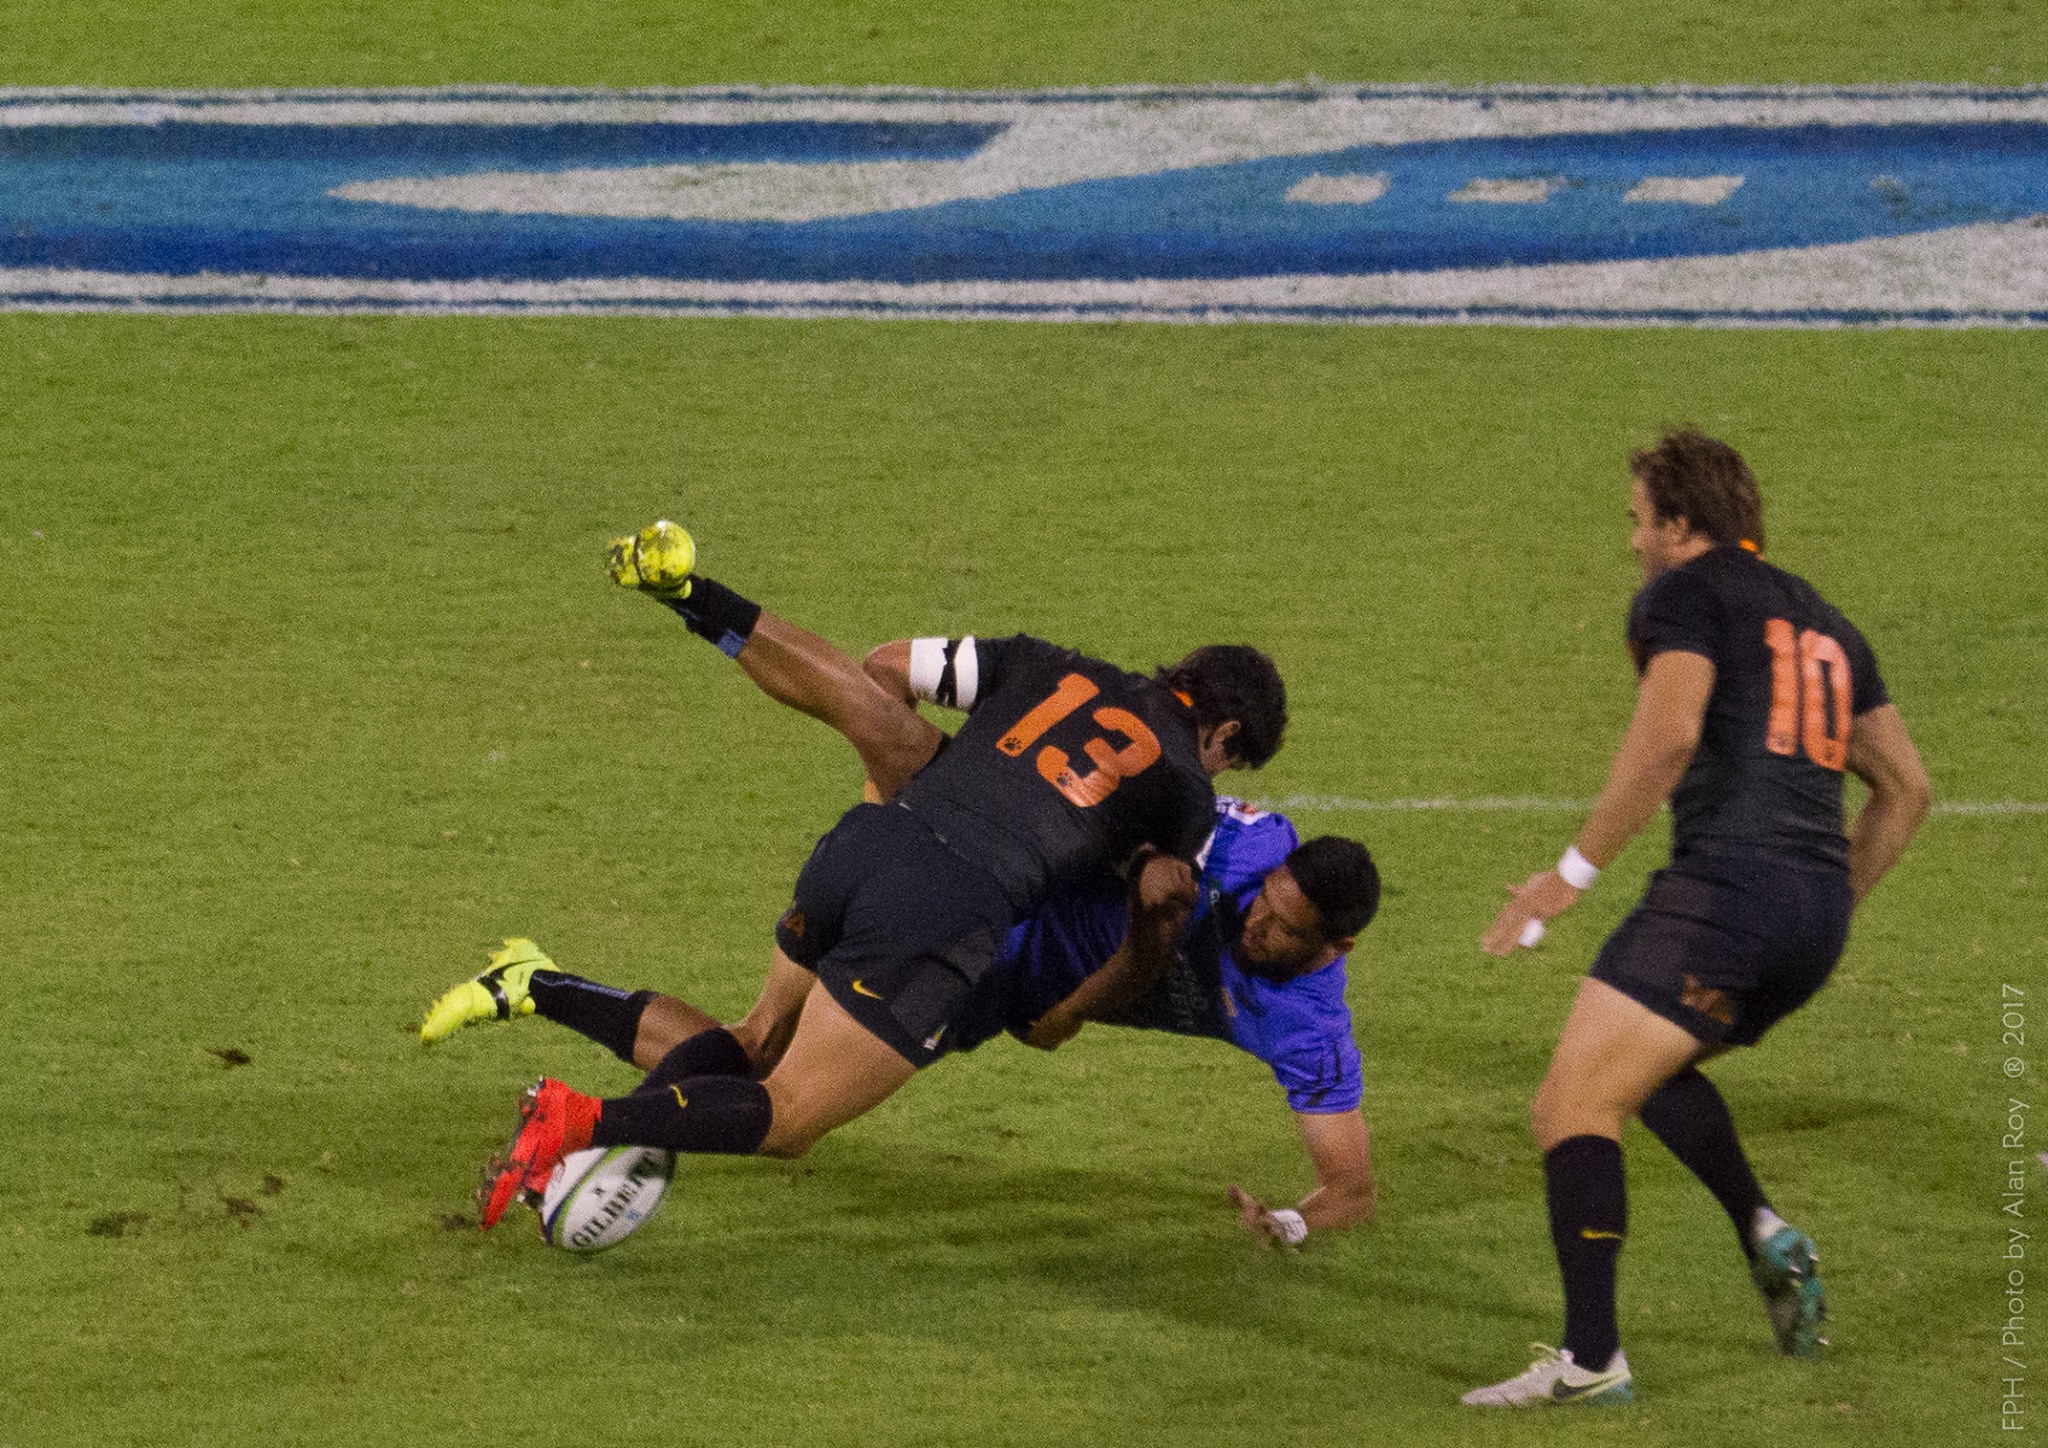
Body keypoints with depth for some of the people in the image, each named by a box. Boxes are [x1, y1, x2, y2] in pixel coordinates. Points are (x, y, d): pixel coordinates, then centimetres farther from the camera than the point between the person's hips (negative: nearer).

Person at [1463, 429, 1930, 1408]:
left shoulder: (1685, 593, 2)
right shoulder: (1820, 621, 25)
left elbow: (1667, 737, -15)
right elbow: (1905, 787, 26)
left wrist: (1575, 871, -11)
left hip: (1727, 879, -8)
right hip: (1818, 909, 9)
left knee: (1575, 1103, -8)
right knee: (1645, 1065, 29)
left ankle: (1591, 1360, -16)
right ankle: (1765, 1237, 11)